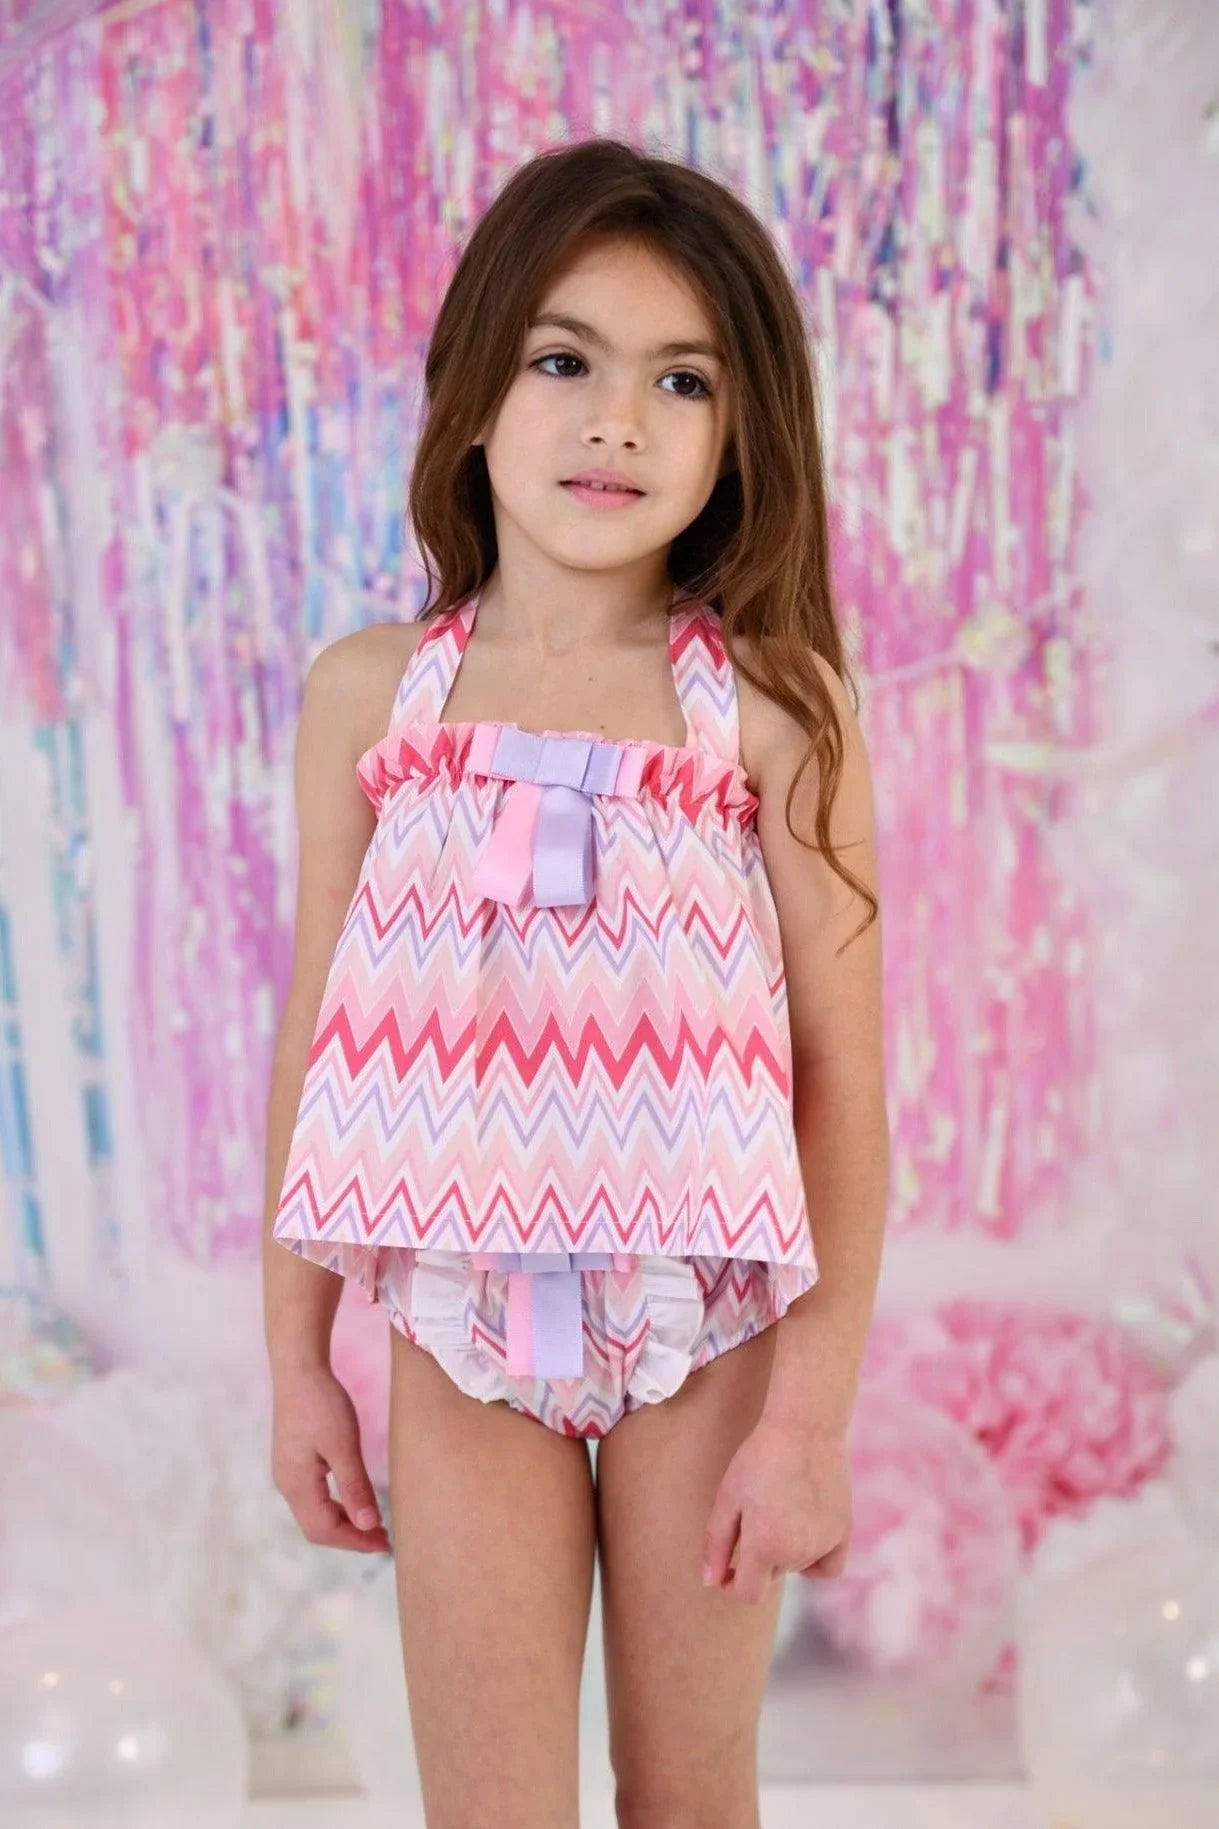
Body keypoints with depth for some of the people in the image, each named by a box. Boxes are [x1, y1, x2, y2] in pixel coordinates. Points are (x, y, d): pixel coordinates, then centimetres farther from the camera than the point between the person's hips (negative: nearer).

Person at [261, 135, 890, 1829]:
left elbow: (847, 1082, -8)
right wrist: (297, 1363, 6)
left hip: (707, 1328, -1)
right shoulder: (372, 692, -2)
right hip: (459, 1330, 2)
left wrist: (812, 1413, -9)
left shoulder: (773, 706, -9)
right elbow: (319, 1040, 4)